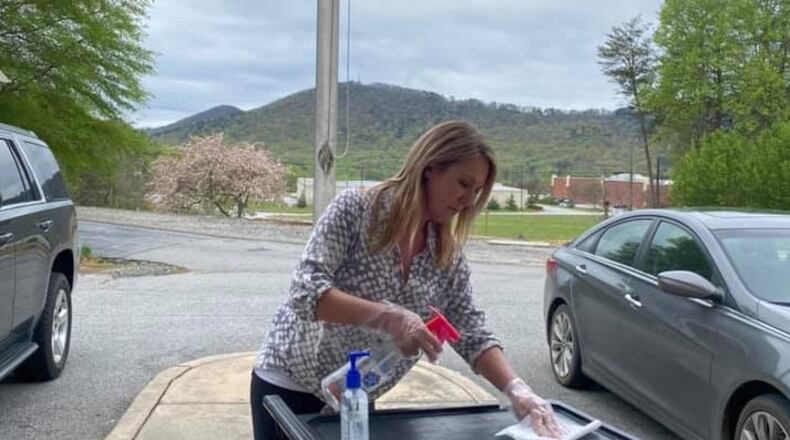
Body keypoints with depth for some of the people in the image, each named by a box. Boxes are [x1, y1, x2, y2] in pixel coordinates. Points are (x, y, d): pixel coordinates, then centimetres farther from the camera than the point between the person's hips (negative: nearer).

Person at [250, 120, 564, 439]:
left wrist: (515, 389, -18)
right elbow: (305, 291, -25)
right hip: (291, 387, -5)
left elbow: (472, 335, -2)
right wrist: (389, 317, -35)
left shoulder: (448, 257, -1)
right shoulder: (355, 210, -16)